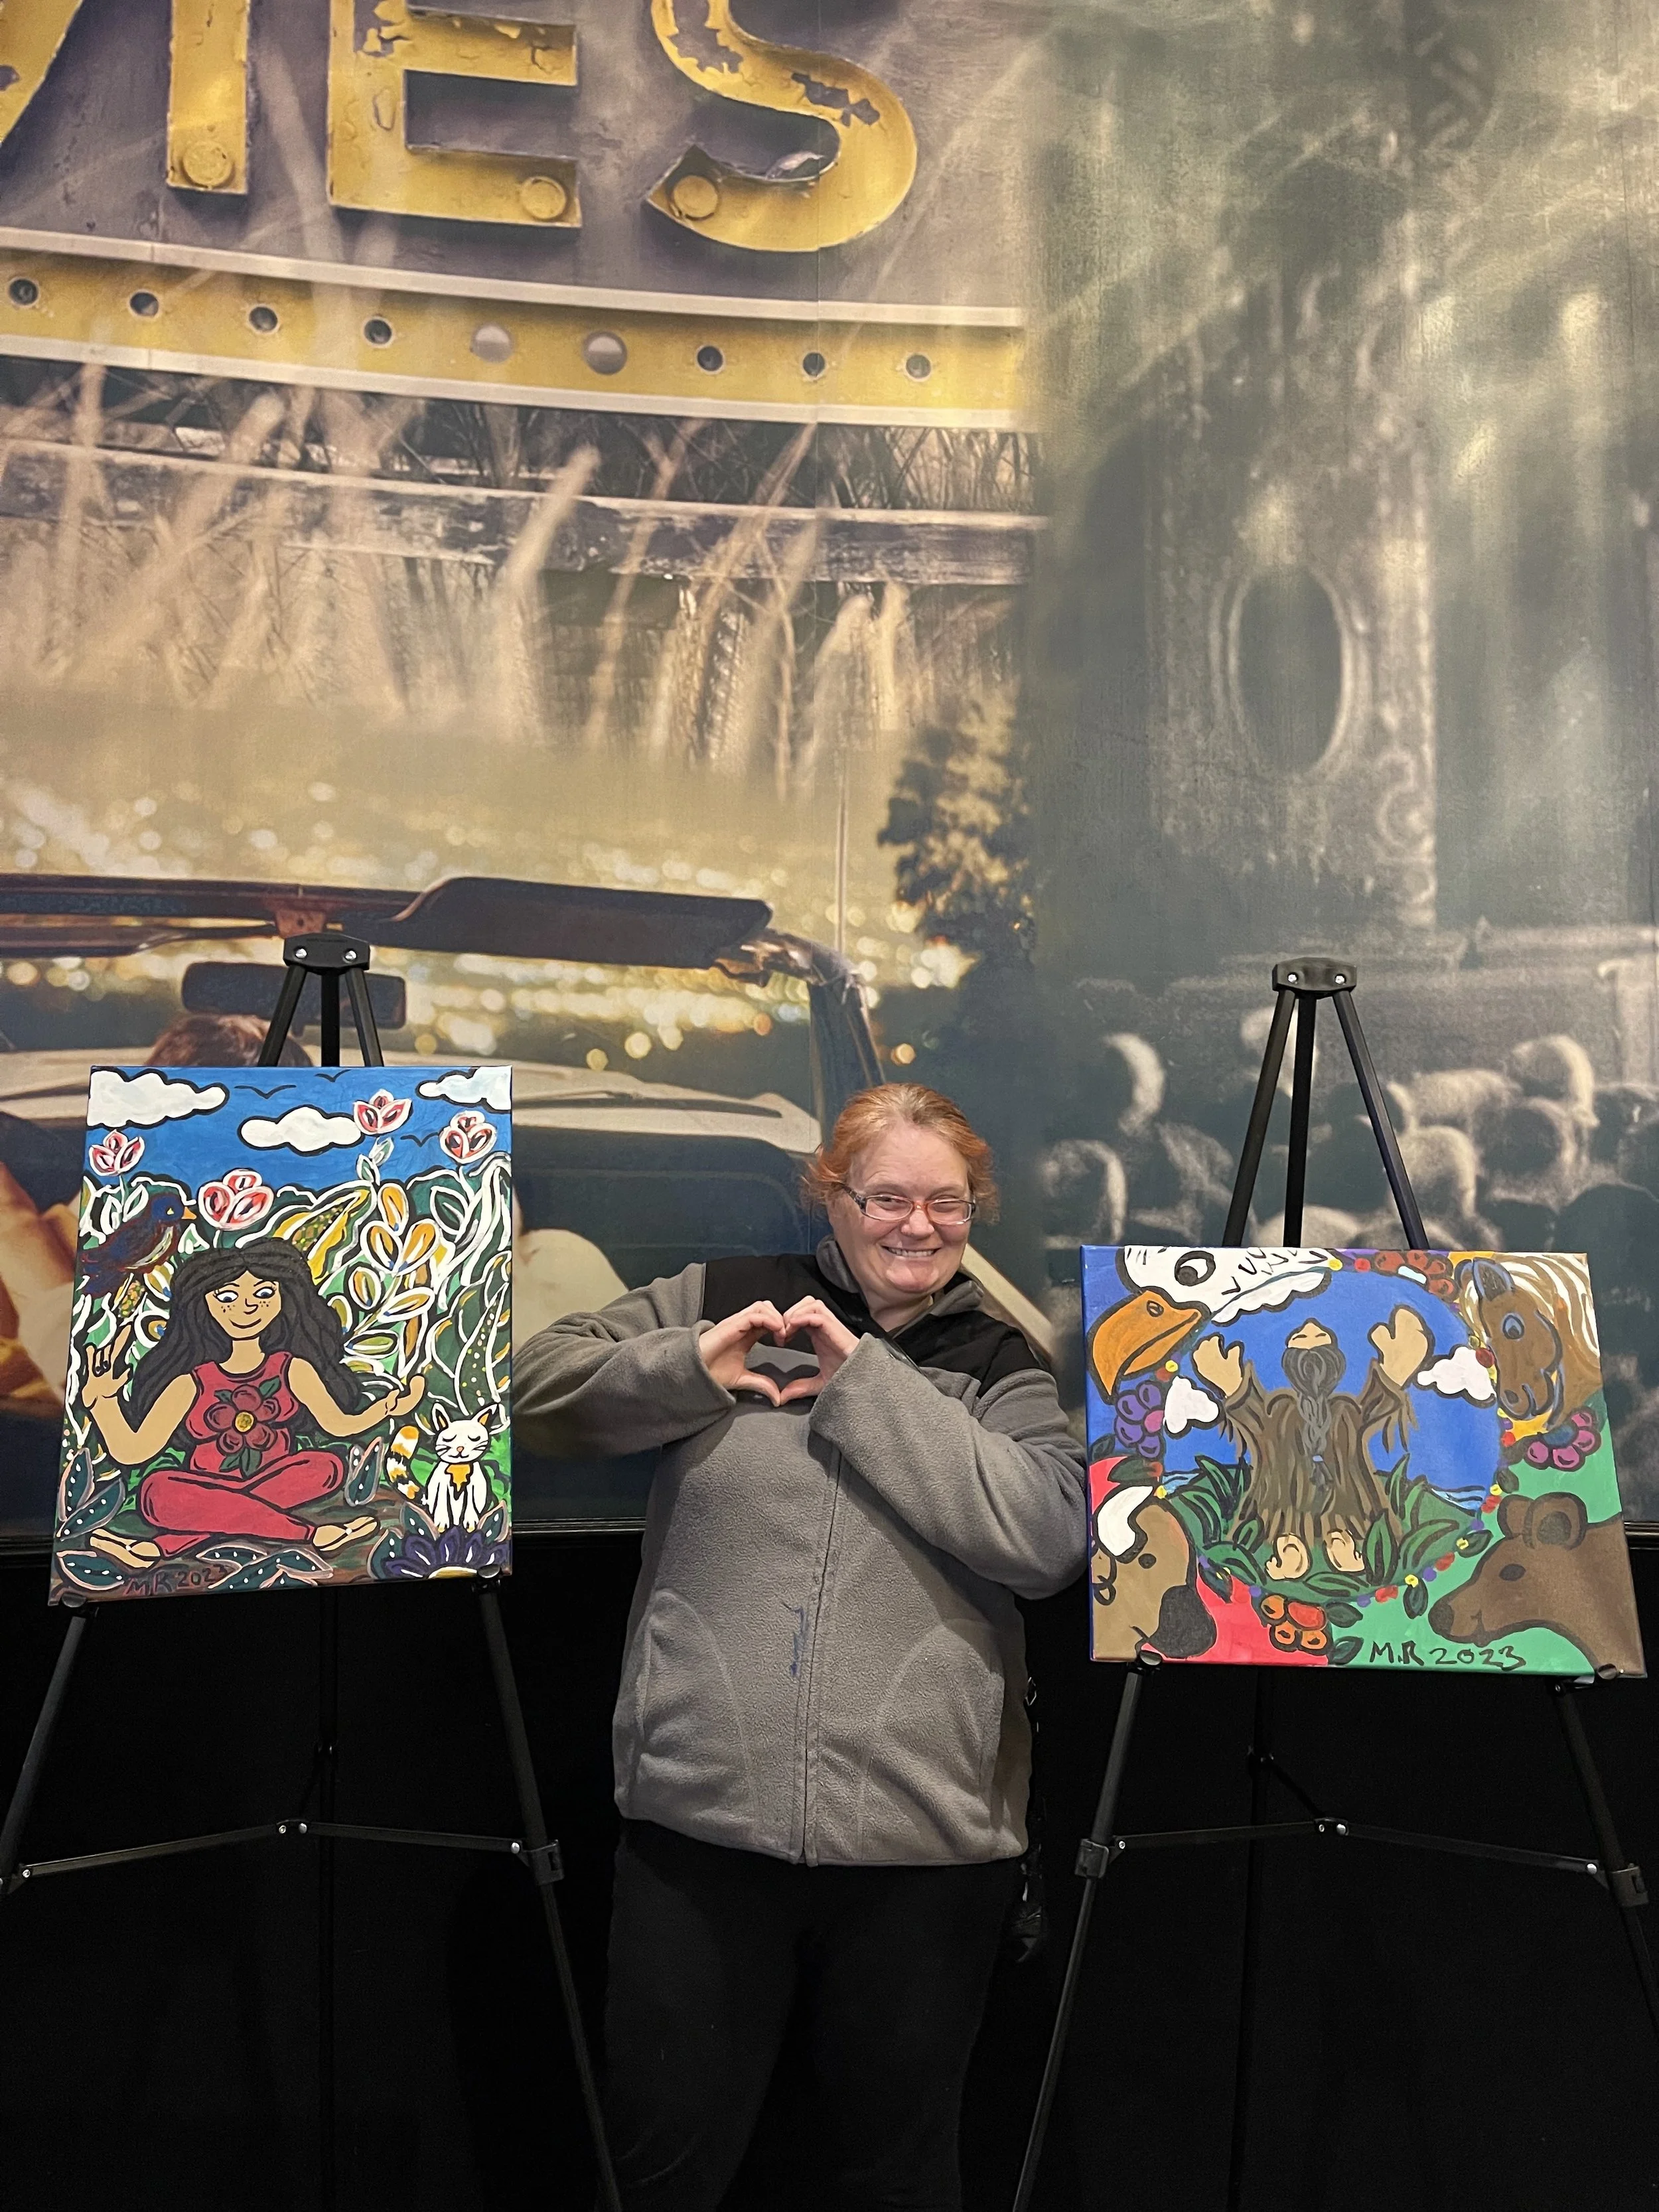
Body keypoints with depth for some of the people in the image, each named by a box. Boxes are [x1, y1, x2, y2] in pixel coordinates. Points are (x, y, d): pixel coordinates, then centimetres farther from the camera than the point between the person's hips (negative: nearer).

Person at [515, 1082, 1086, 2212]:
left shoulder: (1003, 1367, 6)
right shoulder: (727, 1298, 7)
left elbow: (1049, 1538, -12)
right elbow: (538, 1389, 6)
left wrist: (867, 1382, -12)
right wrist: (688, 1367, -11)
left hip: (924, 1835, 0)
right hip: (701, 1819, 0)